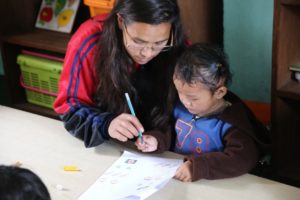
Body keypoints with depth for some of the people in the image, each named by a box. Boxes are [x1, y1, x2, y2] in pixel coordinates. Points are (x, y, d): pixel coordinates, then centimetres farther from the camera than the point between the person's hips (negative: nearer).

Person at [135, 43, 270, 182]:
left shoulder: (231, 123, -16)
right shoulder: (180, 107, 1)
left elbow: (243, 158, -29)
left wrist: (197, 167, -35)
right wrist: (157, 141, -4)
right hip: (177, 182, 4)